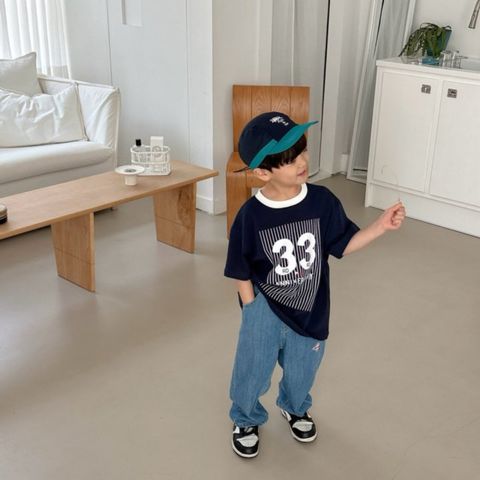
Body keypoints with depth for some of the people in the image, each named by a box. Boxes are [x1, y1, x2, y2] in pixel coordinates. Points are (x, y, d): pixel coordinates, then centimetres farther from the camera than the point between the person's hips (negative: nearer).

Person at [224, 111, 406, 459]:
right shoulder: (251, 215, -20)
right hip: (265, 311, -3)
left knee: (302, 373, 25)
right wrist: (254, 317, -7)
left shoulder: (322, 201, -15)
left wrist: (381, 226, -15)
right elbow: (242, 273, -9)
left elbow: (343, 245, -3)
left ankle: (295, 408, 58)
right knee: (252, 374, 11)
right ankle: (247, 420, 43)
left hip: (310, 311, 3)